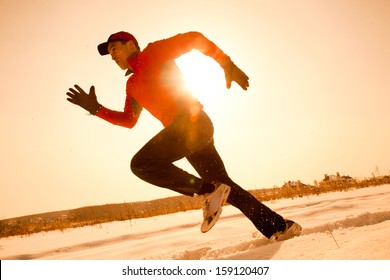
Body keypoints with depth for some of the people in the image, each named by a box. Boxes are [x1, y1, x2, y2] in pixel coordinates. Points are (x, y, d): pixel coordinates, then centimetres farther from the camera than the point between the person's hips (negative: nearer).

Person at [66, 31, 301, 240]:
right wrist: (95, 108, 21)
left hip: (190, 121, -9)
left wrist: (227, 64, -8)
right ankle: (280, 227, 12)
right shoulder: (132, 85, 27)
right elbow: (129, 120, 31)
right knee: (223, 185, 7)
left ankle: (209, 192, -16)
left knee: (142, 163, -17)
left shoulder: (153, 53, 5)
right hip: (198, 129, 9)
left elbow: (194, 38, -1)